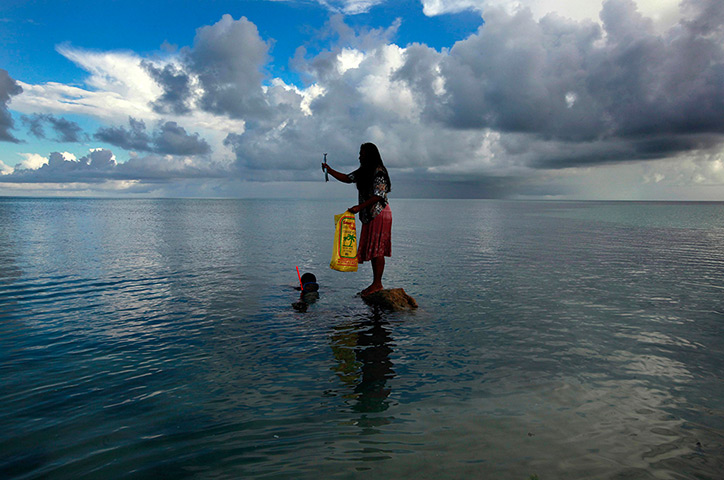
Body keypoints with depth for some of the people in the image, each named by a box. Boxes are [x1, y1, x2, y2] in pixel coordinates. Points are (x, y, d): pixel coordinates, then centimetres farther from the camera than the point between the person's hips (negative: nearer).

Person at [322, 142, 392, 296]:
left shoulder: (378, 172, -13)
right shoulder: (363, 172, 16)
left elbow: (378, 196, -20)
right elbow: (347, 178, 19)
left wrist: (359, 207, -23)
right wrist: (329, 170, 8)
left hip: (379, 214, -9)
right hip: (369, 216, 9)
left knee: (377, 249, -8)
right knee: (372, 249, 9)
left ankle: (377, 284, -4)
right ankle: (376, 283, 15)